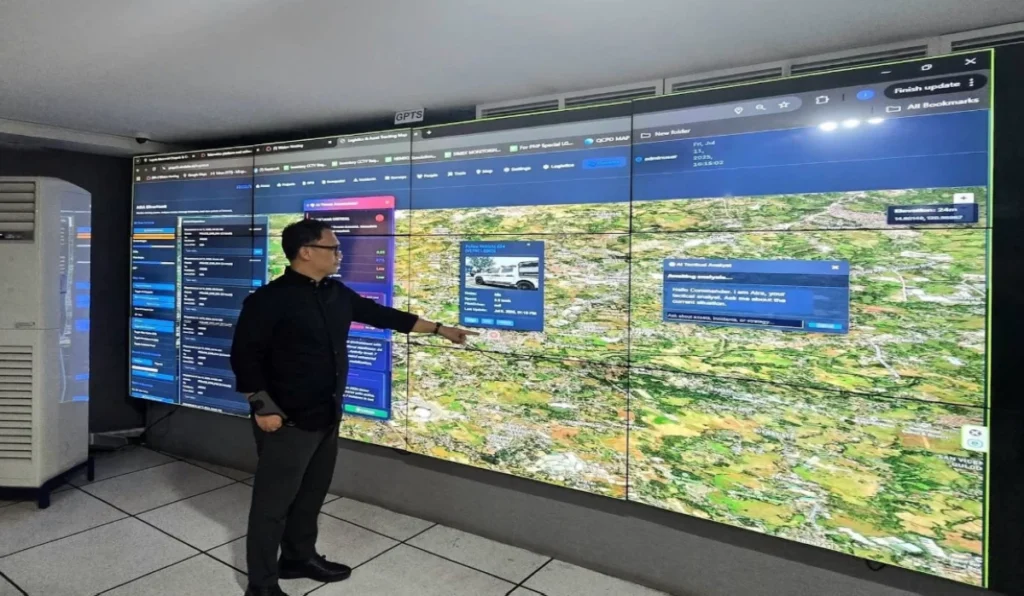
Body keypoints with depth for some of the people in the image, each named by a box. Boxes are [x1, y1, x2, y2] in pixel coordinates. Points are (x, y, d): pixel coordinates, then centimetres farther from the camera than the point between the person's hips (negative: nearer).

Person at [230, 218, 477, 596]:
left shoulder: (337, 294, 6)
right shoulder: (270, 299, -16)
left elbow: (382, 315, 12)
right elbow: (244, 356, -15)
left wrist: (441, 330, 14)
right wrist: (263, 408, -16)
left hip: (327, 417, 7)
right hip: (286, 422, -7)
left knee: (312, 493, 20)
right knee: (273, 502, 5)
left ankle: (299, 557, 39)